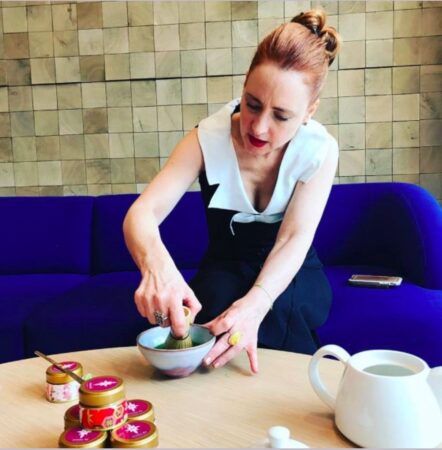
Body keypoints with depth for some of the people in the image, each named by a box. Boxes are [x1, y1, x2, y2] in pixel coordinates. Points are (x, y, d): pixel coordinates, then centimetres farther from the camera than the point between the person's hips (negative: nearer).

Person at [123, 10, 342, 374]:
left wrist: (255, 304, -47)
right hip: (225, 270, 0)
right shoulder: (207, 139, -20)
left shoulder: (320, 150, -19)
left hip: (291, 276, 0)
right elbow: (142, 213, -28)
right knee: (217, 295, -34)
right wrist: (156, 264, -53)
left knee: (275, 308, -34)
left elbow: (295, 239, -26)